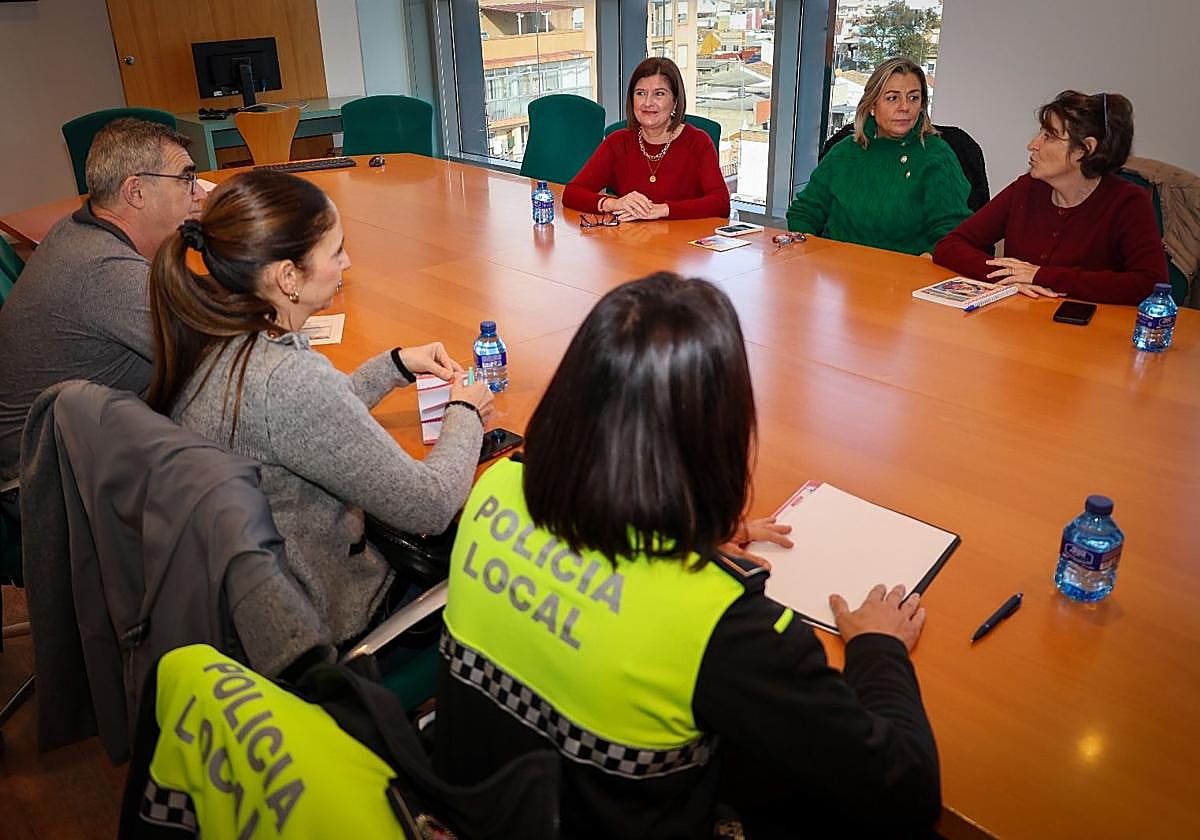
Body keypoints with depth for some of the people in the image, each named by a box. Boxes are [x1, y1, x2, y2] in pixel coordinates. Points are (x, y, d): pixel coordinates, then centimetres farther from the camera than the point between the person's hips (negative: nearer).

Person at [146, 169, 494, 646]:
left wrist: (397, 364, 7)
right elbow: (429, 507, -26)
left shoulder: (214, 336, -8)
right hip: (313, 620, -7)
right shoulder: (287, 380, -35)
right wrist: (465, 415, -9)